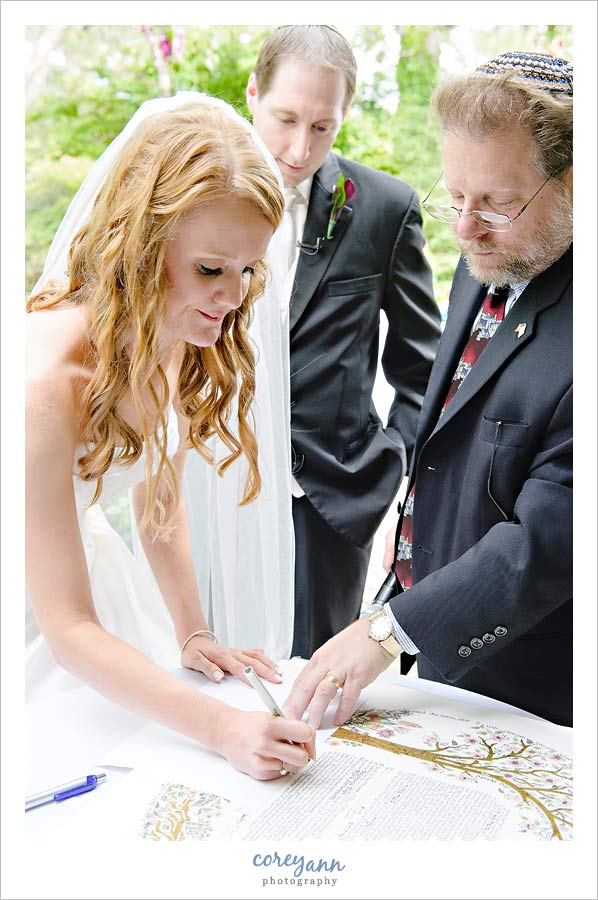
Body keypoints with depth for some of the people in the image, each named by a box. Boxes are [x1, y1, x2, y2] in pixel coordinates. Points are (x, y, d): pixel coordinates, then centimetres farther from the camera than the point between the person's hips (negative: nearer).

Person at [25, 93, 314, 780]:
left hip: (91, 560, 7)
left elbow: (159, 497, 2)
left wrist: (192, 635, -1)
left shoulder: (183, 342, -13)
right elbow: (69, 627, -32)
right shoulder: (46, 379, -36)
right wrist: (220, 727, -38)